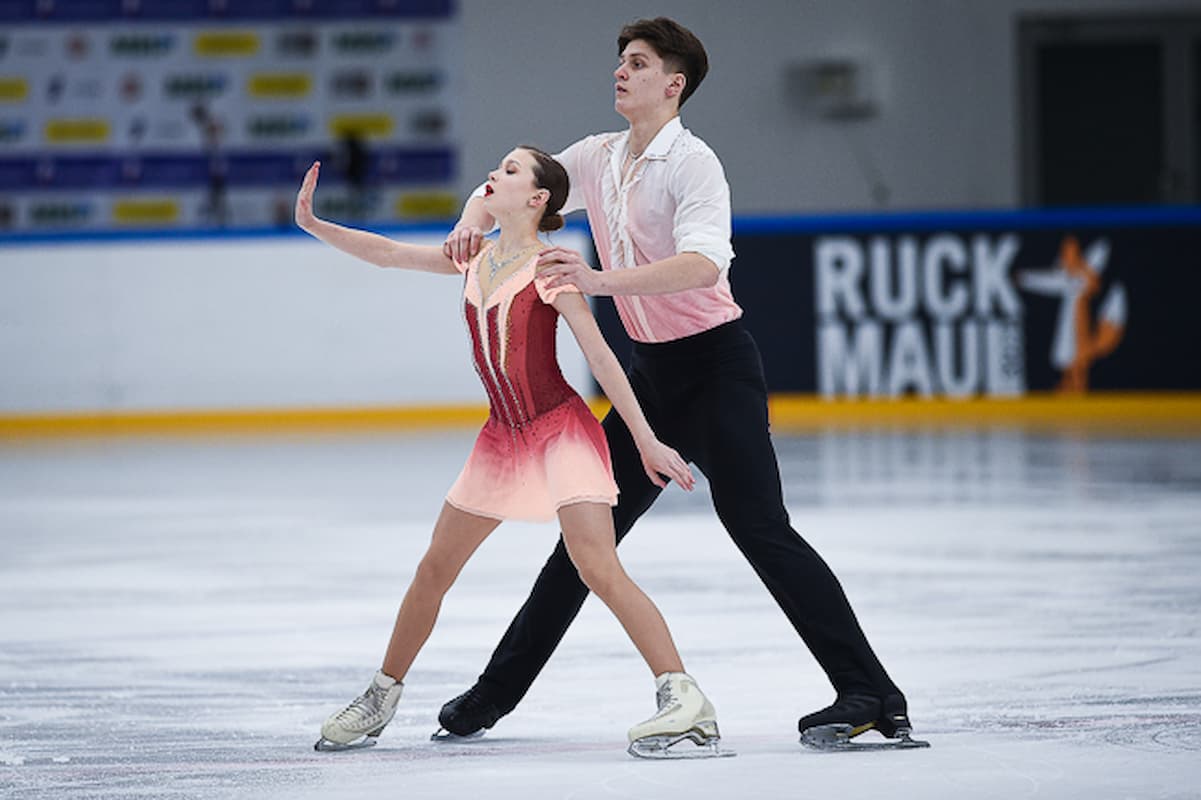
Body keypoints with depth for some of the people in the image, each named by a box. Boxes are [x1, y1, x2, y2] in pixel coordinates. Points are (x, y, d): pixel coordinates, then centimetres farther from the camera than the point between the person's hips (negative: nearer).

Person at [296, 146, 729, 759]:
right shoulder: (476, 262, 5)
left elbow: (600, 357, -13)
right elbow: (386, 254, 12)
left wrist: (646, 442, -12)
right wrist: (313, 225, 1)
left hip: (562, 429, -7)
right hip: (504, 436, 7)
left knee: (597, 567, -22)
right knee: (434, 569, 14)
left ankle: (684, 700, -26)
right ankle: (381, 698, 30)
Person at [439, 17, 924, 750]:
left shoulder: (692, 164, -17)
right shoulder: (599, 159, 6)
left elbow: (704, 264, -33)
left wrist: (601, 280, -45)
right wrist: (473, 221, -7)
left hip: (715, 366, -8)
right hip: (651, 371, 8)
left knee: (760, 527, -16)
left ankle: (872, 696, -17)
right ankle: (498, 692, 21)